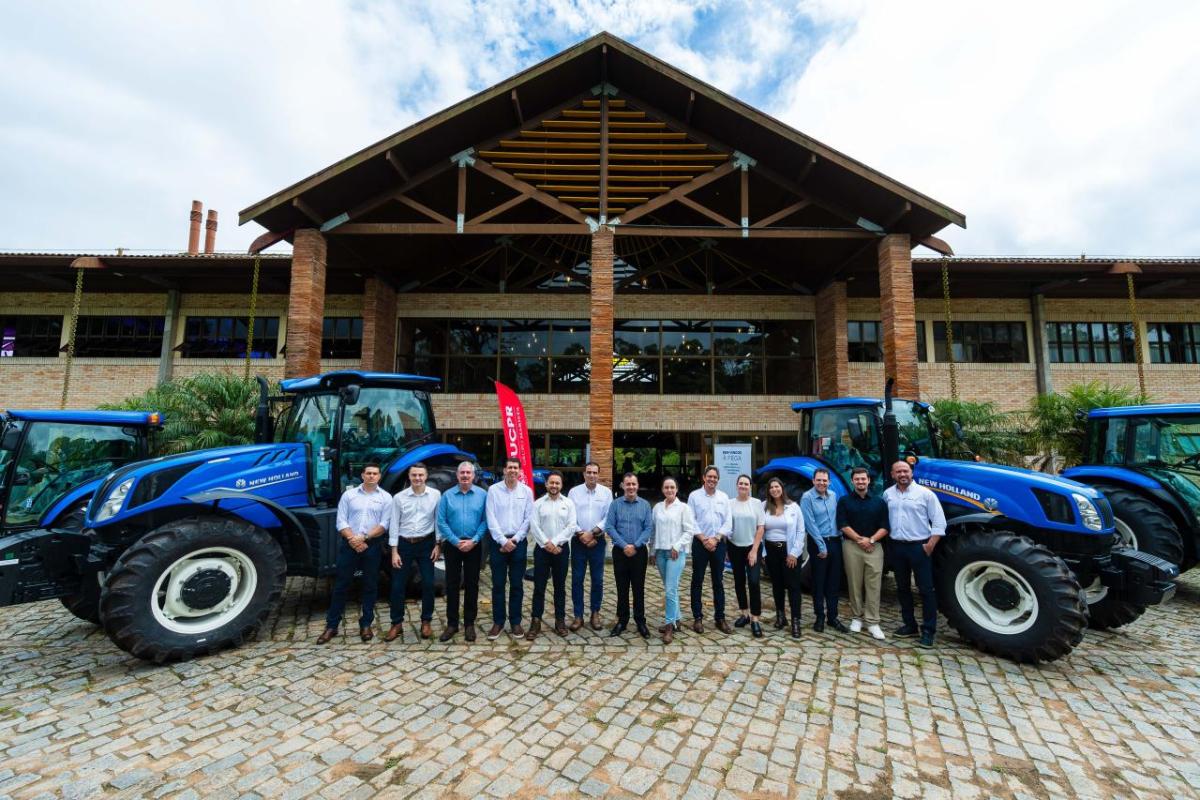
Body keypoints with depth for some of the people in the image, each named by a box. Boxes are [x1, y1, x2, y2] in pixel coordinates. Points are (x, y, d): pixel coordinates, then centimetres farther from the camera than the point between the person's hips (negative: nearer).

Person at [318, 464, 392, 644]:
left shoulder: (385, 497, 1)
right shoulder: (349, 494, 4)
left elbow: (384, 525, -5)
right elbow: (341, 522, -1)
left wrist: (364, 537, -16)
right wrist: (352, 539, -14)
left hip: (372, 546, 0)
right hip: (348, 545, 0)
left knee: (370, 586, 7)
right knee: (341, 585, 7)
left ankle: (366, 625, 19)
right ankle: (331, 626, 19)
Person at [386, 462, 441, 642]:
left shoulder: (435, 495, -6)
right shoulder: (399, 497, -4)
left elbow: (438, 521, -1)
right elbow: (394, 525, -2)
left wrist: (437, 545, -3)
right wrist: (394, 551, -5)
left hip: (426, 544, -1)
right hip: (404, 544, 1)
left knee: (428, 584, 4)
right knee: (398, 586, 6)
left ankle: (426, 622, 21)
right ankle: (396, 623, 23)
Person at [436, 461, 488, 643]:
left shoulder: (482, 495, -1)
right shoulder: (447, 495, 0)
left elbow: (485, 521, -4)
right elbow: (441, 522, -3)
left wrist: (473, 541, -14)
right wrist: (456, 541, -11)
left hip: (474, 545, 0)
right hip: (452, 545, 1)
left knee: (471, 584, 6)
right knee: (452, 584, 6)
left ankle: (469, 624, 17)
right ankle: (452, 624, 18)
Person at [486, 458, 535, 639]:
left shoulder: (527, 491, 2)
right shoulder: (493, 489, -2)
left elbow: (529, 519, 0)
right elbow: (491, 519, -6)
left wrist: (514, 539, -8)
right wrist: (503, 541, -12)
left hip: (518, 542, 1)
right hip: (498, 542, -1)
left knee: (517, 585, 7)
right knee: (498, 584, 6)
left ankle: (515, 622, 19)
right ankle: (498, 622, 18)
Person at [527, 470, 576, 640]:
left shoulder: (568, 503, 2)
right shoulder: (538, 503, 1)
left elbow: (571, 527, -6)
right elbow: (534, 527, -5)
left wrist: (554, 542, -13)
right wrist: (546, 544, -14)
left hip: (561, 548, 1)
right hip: (542, 548, 0)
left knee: (560, 586, 9)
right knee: (539, 586, 2)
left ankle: (560, 620, 19)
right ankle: (535, 621, 11)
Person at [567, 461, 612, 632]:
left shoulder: (606, 492, 0)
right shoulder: (574, 492, 0)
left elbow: (608, 517, -5)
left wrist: (592, 533, -11)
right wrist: (581, 535, -11)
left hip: (597, 541, 0)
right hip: (578, 541, 0)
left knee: (597, 579, 6)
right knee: (577, 579, 4)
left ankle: (595, 613, 21)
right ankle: (578, 616, 15)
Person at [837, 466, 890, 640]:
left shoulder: (879, 502, 8)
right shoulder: (844, 501, 4)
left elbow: (884, 527, 3)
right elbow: (843, 525, -3)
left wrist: (871, 540, -12)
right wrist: (860, 539, -13)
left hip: (874, 546, 1)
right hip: (851, 546, -1)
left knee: (873, 586, -1)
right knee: (855, 584, 5)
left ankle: (872, 622, 5)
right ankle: (856, 617, 17)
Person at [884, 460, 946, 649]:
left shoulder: (925, 493, -6)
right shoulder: (888, 494, 5)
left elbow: (939, 522, -7)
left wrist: (930, 545, -12)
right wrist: (887, 540, 7)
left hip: (919, 547, -4)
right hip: (896, 547, 4)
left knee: (926, 589, 1)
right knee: (902, 588, 13)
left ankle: (928, 630, 10)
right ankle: (910, 624, 26)